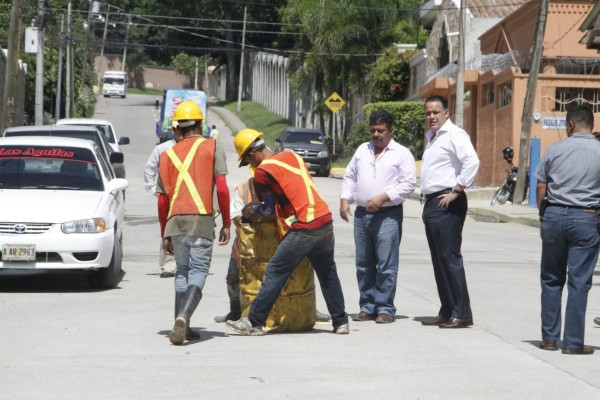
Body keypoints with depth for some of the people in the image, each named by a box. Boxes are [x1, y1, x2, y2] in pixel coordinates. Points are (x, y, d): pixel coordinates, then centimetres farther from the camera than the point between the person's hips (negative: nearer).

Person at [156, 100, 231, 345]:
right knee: (198, 272, -3)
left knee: (182, 272, 15)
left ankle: (181, 327, 12)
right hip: (201, 220, -4)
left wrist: (165, 234, 20)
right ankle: (183, 317, -25)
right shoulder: (212, 148, 5)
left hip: (175, 221, 4)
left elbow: (162, 199, 13)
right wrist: (226, 223, 2)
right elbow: (222, 188, -4)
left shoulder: (167, 155, 15)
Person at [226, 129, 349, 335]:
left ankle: (254, 323, -2)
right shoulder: (292, 156, 15)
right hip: (325, 221, 7)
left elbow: (270, 208, 2)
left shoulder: (262, 171, -6)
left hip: (303, 229, -7)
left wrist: (250, 211, 20)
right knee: (328, 273, 19)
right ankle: (341, 322, 22)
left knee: (274, 274, -3)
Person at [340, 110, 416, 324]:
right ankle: (368, 306, 15)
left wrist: (383, 197, -15)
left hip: (388, 215, -5)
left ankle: (385, 308, -3)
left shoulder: (402, 153, 0)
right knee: (364, 264, 8)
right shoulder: (362, 150, 17)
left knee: (386, 265, -7)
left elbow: (408, 183, -7)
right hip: (361, 214, 5)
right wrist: (345, 199, 5)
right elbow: (349, 177, 21)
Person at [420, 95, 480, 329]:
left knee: (449, 258, -11)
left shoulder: (454, 135, -9)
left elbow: (472, 162, -24)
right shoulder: (431, 137, 20)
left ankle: (461, 314, -10)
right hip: (432, 203, 10)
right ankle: (446, 313, 16)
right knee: (439, 260, 11)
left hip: (447, 204, -10)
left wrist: (456, 191, -21)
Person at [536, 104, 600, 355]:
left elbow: (541, 188, 3)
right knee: (579, 282, 2)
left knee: (551, 280, 12)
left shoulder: (555, 150, 1)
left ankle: (549, 337, 15)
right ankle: (573, 342, 2)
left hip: (554, 215, 2)